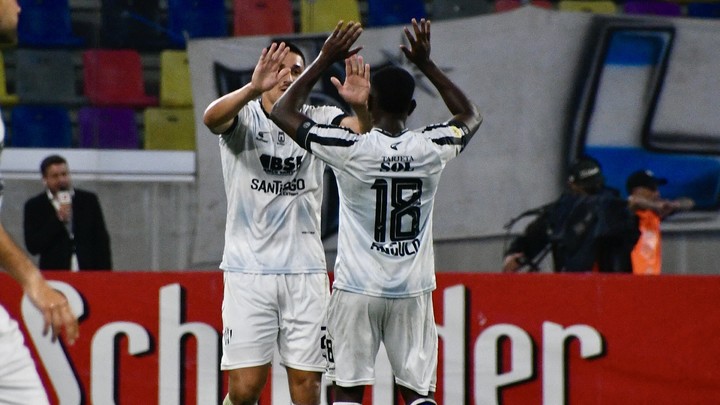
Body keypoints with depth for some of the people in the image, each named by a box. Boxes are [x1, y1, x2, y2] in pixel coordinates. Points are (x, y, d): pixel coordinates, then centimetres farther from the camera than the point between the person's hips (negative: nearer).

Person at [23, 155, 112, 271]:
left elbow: (102, 240, 10)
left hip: (89, 273, 1)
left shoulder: (89, 200, 10)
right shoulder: (34, 206, 4)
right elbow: (33, 246, -4)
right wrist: (58, 220, -12)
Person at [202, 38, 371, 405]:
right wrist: (253, 88, -44)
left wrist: (361, 107, -37)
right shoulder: (244, 117, -1)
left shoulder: (316, 121, 5)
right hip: (248, 269, -2)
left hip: (305, 272, 2)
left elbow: (365, 132, -14)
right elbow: (212, 118, -25)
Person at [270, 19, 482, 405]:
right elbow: (470, 116, 18)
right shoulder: (431, 148, -6)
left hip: (358, 290, -2)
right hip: (413, 290, 2)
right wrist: (426, 64, 17)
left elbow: (282, 112, -2)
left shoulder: (350, 149, -13)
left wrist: (324, 60, 1)